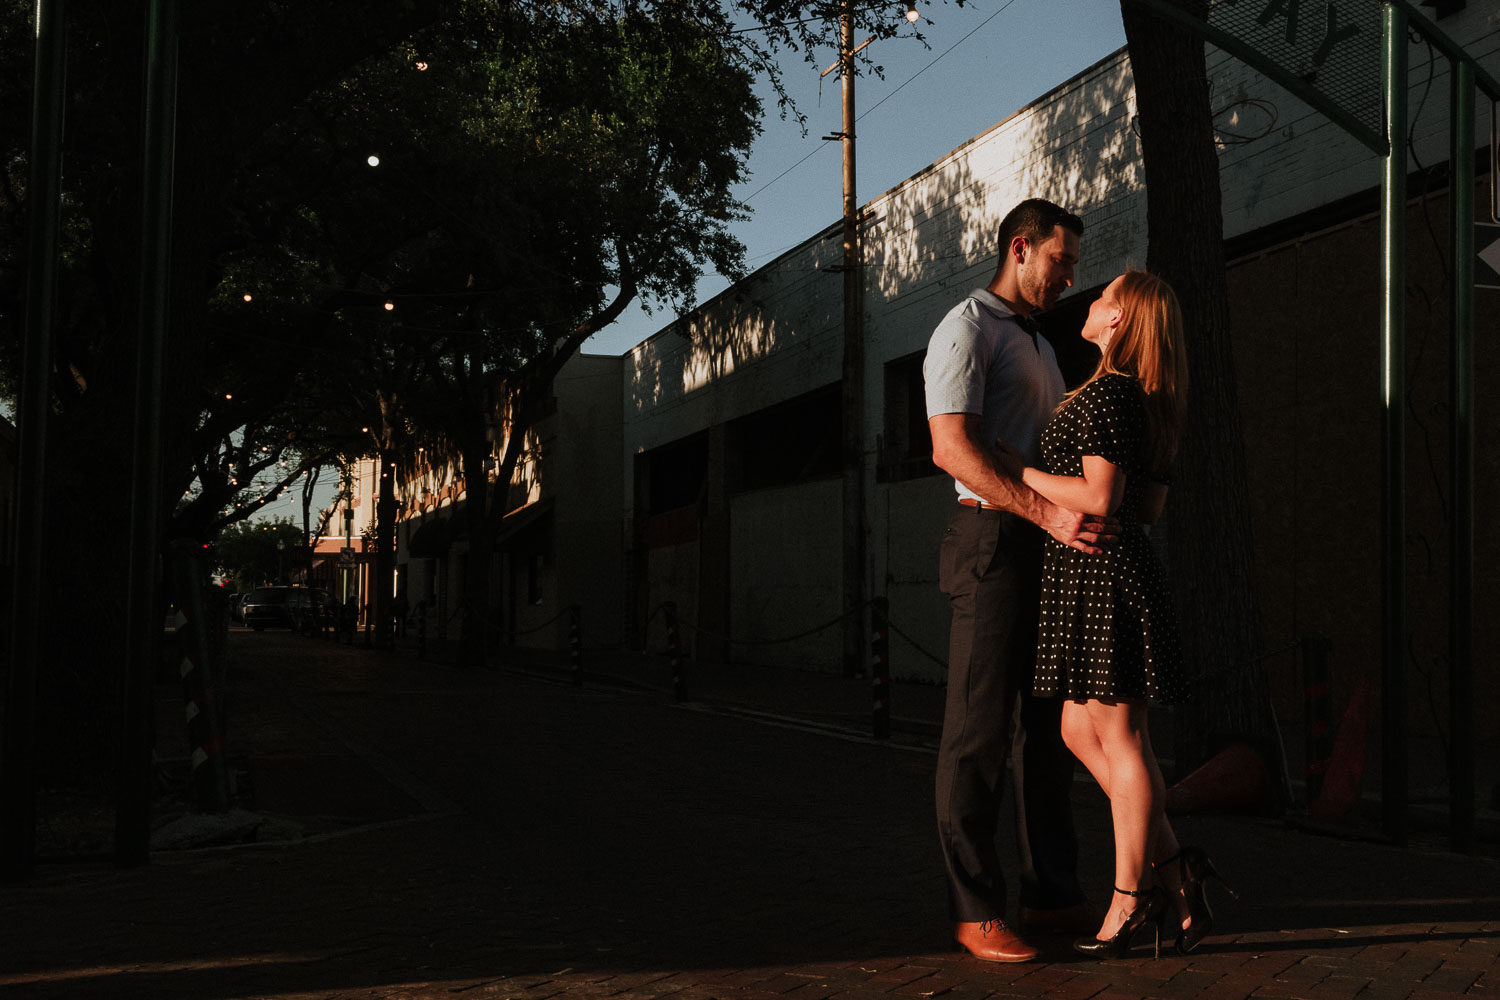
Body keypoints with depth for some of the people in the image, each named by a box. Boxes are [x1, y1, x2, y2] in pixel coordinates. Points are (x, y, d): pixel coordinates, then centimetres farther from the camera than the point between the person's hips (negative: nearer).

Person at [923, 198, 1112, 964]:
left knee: (1052, 722, 9)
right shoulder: (966, 330, -5)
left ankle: (1052, 893, 16)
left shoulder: (1040, 348, 25)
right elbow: (952, 448, -18)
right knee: (980, 726, -6)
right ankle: (974, 909, 0)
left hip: (1050, 548, 9)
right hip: (993, 540, -9)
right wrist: (1047, 513, -25)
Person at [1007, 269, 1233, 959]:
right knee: (1082, 731, 12)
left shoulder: (1105, 396, -13)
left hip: (1098, 572, -10)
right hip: (1111, 572, 10)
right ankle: (1175, 869, 13)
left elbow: (1099, 499, -20)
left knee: (1119, 737, -3)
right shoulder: (1146, 401, 16)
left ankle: (1128, 903, 4)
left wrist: (1019, 470, -10)